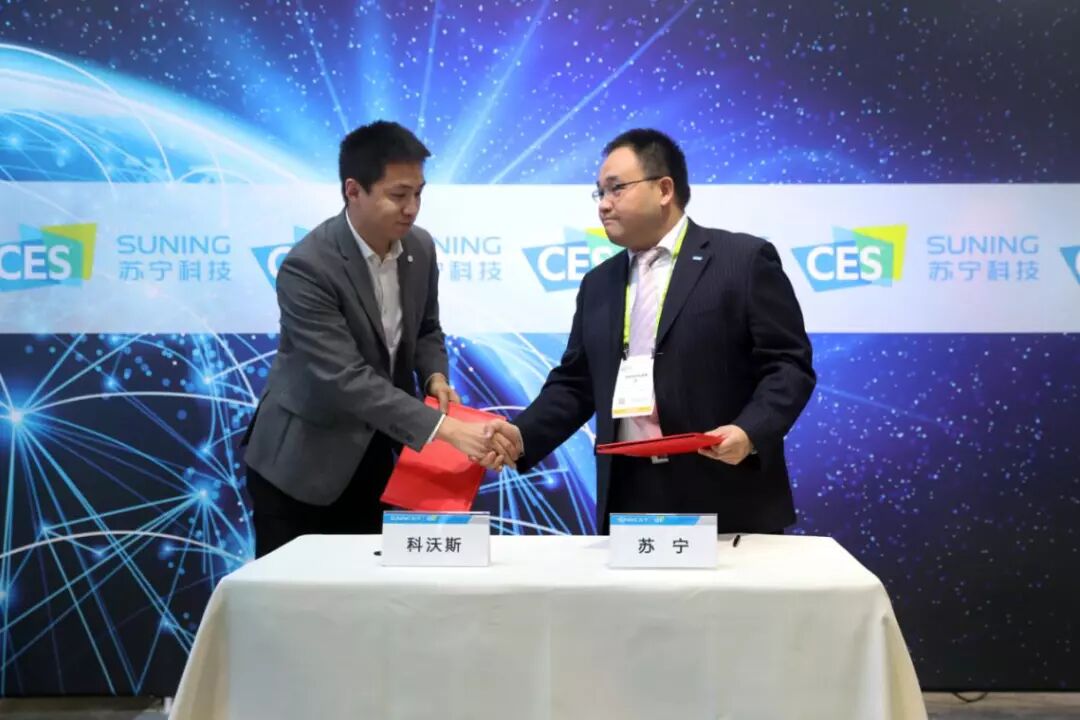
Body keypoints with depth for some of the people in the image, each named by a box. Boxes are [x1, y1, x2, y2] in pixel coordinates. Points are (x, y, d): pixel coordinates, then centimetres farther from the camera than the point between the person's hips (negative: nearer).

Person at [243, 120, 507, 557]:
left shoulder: (419, 248, -4)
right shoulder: (307, 267, -25)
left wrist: (435, 378, -9)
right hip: (300, 462, -6)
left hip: (371, 458, 6)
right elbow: (345, 378, -31)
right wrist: (442, 428, -36)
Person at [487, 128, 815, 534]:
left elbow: (789, 365, -5)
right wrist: (522, 436, -1)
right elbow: (574, 384, 15)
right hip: (629, 501, 5)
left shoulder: (744, 260, -2)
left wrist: (750, 432, -21)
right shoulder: (599, 283, 16)